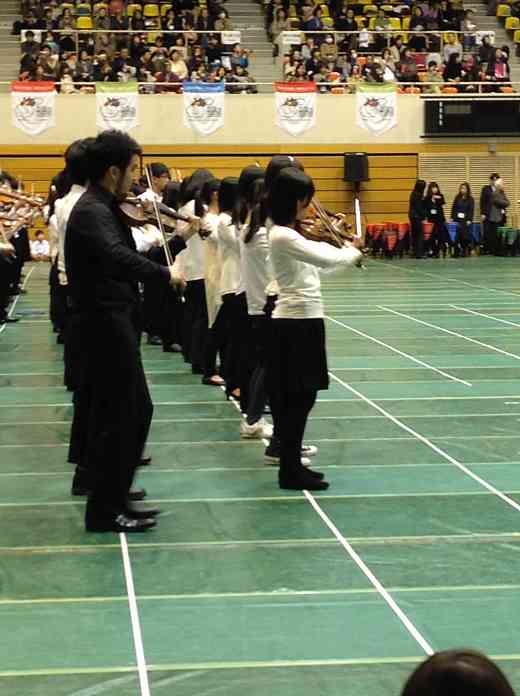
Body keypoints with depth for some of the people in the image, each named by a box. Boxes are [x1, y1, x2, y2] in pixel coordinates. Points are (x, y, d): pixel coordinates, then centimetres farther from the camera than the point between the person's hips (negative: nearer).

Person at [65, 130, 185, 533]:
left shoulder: (104, 208, 14)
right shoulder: (92, 212, -18)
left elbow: (127, 256, 12)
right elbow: (119, 258, -35)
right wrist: (167, 274, -27)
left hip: (116, 324, 10)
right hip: (107, 327, -10)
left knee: (138, 412, 16)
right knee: (115, 419, -2)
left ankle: (116, 497, 25)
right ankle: (105, 511, 8)